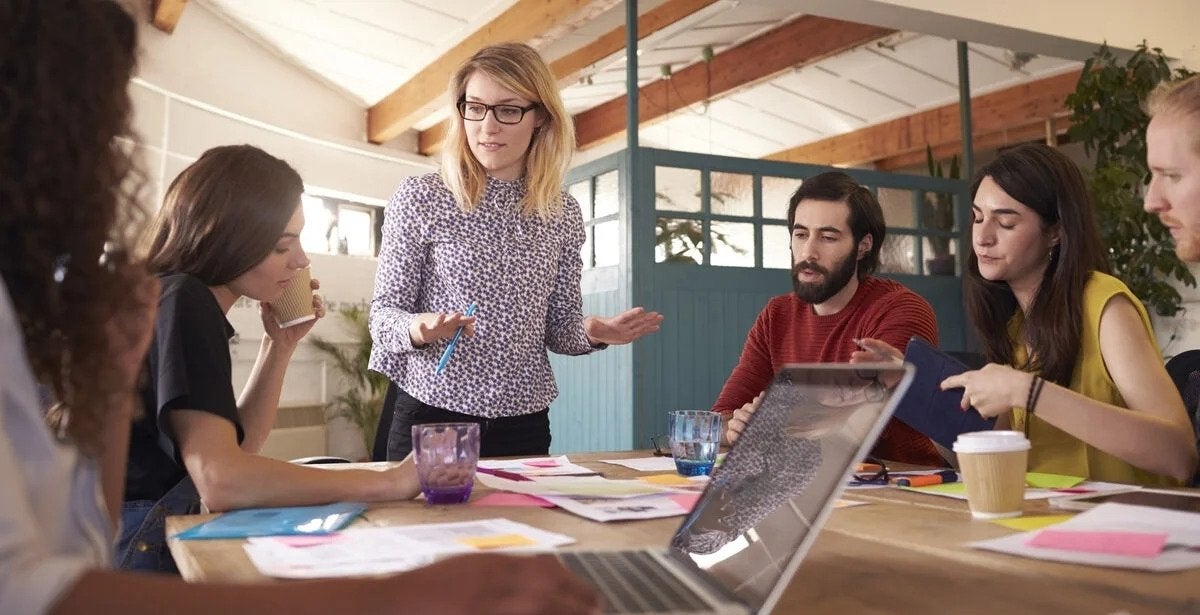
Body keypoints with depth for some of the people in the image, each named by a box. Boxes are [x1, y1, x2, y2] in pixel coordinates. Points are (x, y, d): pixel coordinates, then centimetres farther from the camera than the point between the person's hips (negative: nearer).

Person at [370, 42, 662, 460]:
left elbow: (560, 325, 9)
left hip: (524, 424, 3)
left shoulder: (563, 214, 3)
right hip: (432, 415, -2)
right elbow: (384, 312, -4)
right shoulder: (419, 198, -6)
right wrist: (418, 328, -25)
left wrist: (594, 333, -12)